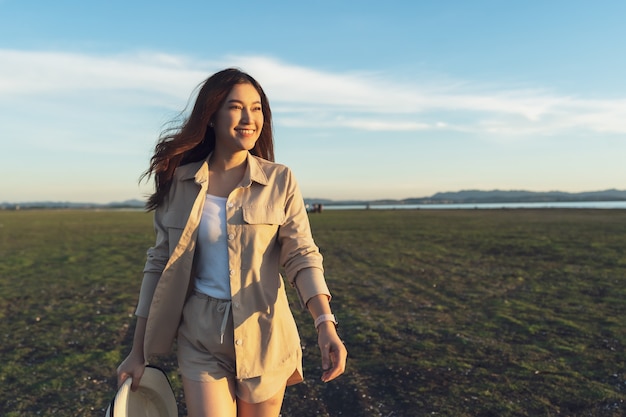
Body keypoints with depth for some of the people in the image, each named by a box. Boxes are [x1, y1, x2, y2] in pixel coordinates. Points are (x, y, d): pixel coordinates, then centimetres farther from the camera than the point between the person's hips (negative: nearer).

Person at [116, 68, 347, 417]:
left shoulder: (280, 181, -5)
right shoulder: (179, 182, -1)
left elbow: (302, 257, -10)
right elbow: (160, 265, 3)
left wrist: (326, 325, -26)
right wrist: (139, 351, 5)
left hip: (263, 337, 0)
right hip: (201, 340, 1)